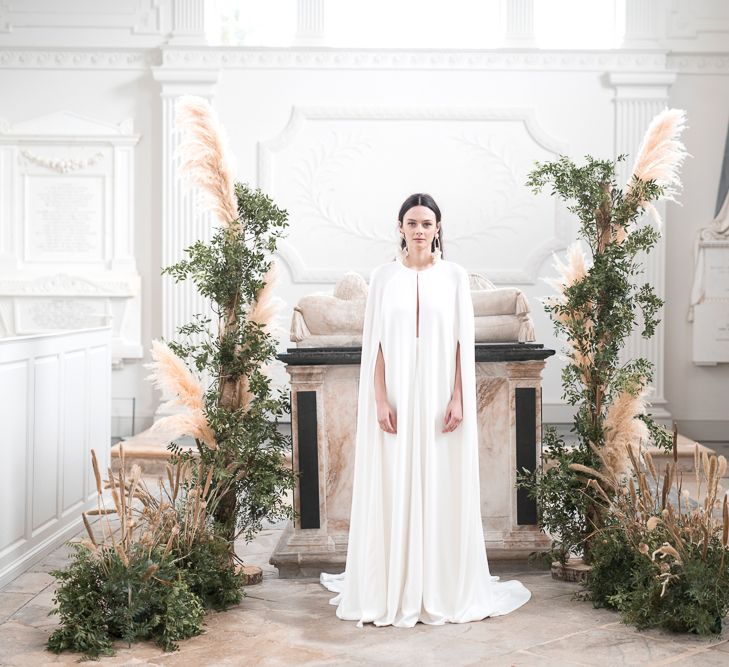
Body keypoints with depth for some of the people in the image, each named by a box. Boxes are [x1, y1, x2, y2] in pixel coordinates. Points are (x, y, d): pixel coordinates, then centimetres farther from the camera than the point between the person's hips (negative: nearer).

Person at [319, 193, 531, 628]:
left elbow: (463, 342, 1)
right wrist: (380, 400, -8)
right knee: (394, 489, 3)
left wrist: (458, 398, -8)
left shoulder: (454, 276, 3)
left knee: (442, 488, 3)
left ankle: (445, 588, 13)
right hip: (396, 397, 0)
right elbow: (374, 343, 1)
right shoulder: (384, 276, 4)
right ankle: (394, 589, 12)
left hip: (439, 398, 0)